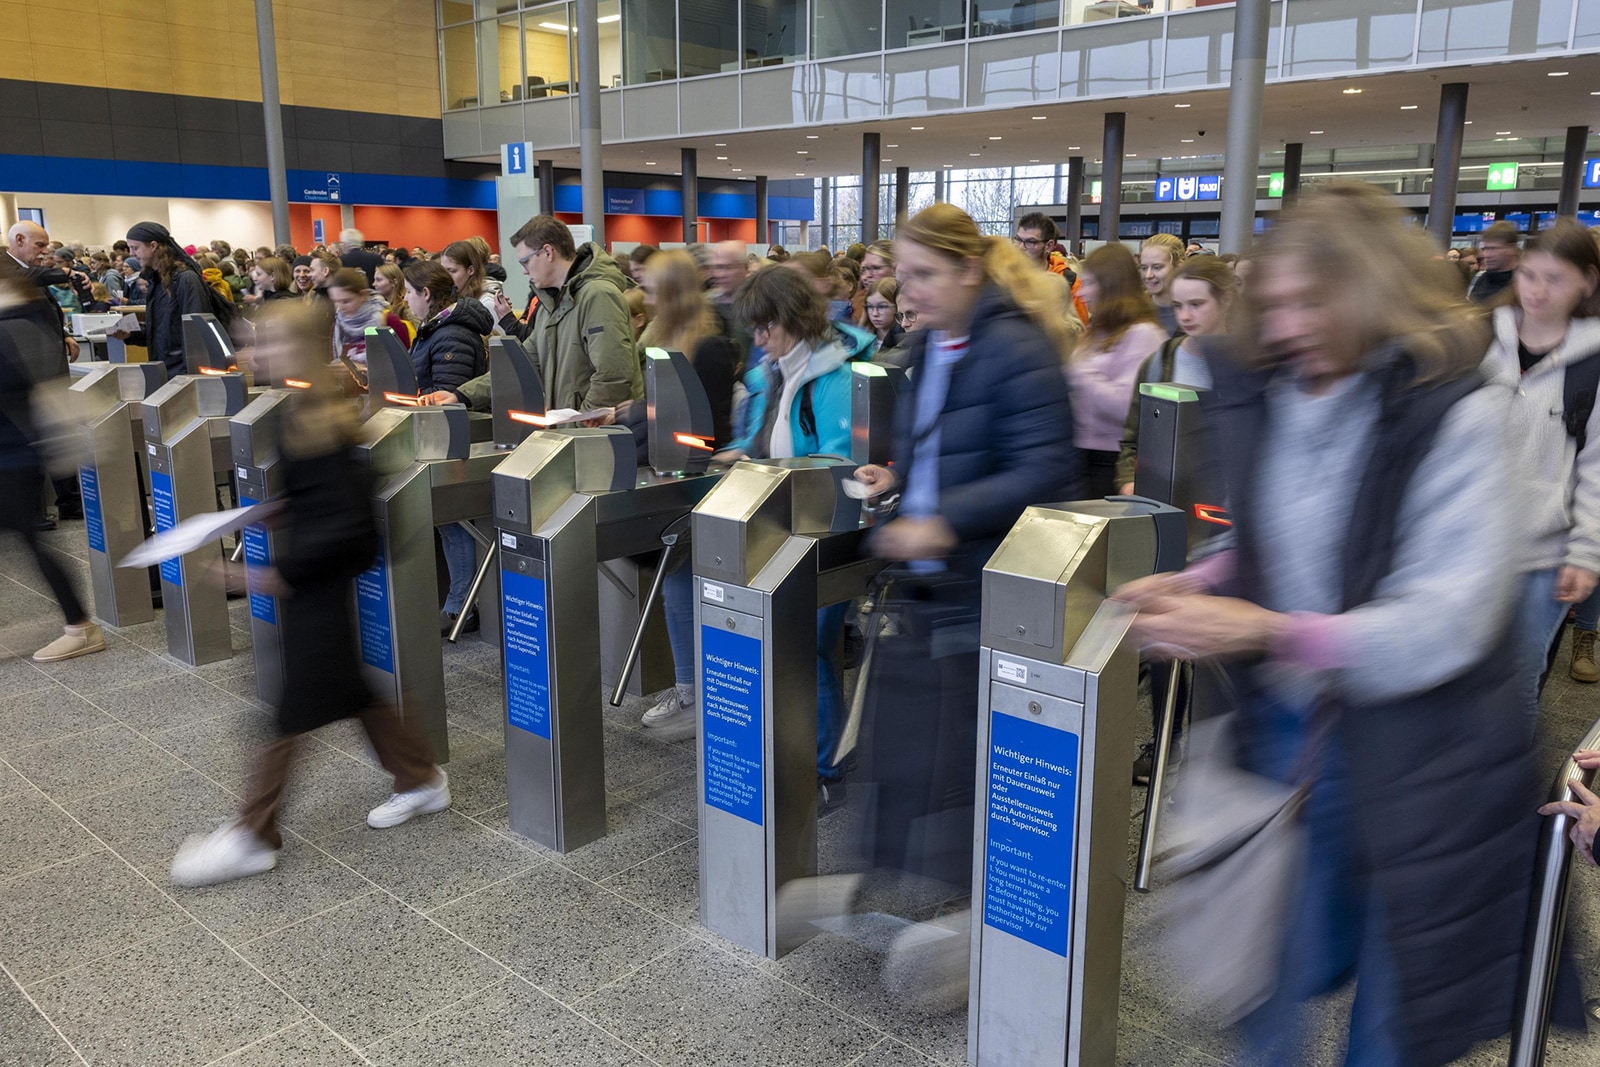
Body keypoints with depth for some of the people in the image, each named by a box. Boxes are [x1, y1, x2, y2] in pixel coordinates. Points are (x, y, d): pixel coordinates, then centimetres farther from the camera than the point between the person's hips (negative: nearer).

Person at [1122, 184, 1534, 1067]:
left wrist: (1267, 633, -29)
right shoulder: (1260, 402, 1)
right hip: (1285, 729, 4)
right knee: (1270, 976, 14)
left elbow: (1444, 620, -22)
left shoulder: (1452, 414, -15)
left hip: (1410, 755, -4)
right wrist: (1197, 585, -4)